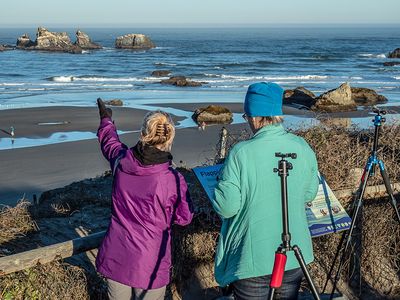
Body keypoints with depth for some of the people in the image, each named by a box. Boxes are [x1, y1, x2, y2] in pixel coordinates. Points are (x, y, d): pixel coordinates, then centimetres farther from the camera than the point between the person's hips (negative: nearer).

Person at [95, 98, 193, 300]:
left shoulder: (121, 161, -10)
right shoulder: (173, 180, -22)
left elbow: (109, 141, 15)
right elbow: (184, 217, -5)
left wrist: (106, 120, 36)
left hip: (115, 257, 4)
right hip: (149, 264, -3)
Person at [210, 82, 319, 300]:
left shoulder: (241, 153, -21)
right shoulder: (302, 147, -4)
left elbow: (226, 207, -18)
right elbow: (309, 194, 8)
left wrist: (221, 180, 0)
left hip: (252, 257, -4)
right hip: (294, 255, 5)